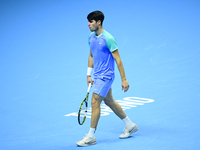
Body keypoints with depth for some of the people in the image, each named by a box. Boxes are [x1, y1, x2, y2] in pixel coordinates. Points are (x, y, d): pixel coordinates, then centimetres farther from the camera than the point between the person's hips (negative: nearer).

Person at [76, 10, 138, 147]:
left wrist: (124, 79, -17)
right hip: (97, 76, 9)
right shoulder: (91, 37, 5)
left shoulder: (108, 38, -19)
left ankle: (91, 136, -3)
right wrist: (89, 75, 16)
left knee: (95, 102, -11)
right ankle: (130, 125, 33)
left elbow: (118, 60, -17)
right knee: (109, 101, 18)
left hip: (105, 76, -9)